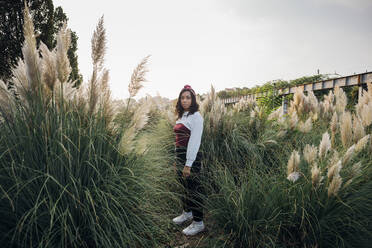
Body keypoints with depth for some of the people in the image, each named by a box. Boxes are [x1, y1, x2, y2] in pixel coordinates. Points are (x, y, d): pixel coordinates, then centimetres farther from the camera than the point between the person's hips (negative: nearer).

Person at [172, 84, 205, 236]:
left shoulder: (196, 116, -13)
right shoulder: (181, 116, 13)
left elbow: (195, 141, -18)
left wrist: (188, 164, -19)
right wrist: (177, 160, 15)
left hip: (191, 156, -8)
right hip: (179, 154, 8)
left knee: (194, 188, 1)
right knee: (184, 185, 19)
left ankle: (198, 222, 15)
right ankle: (187, 213, 38)